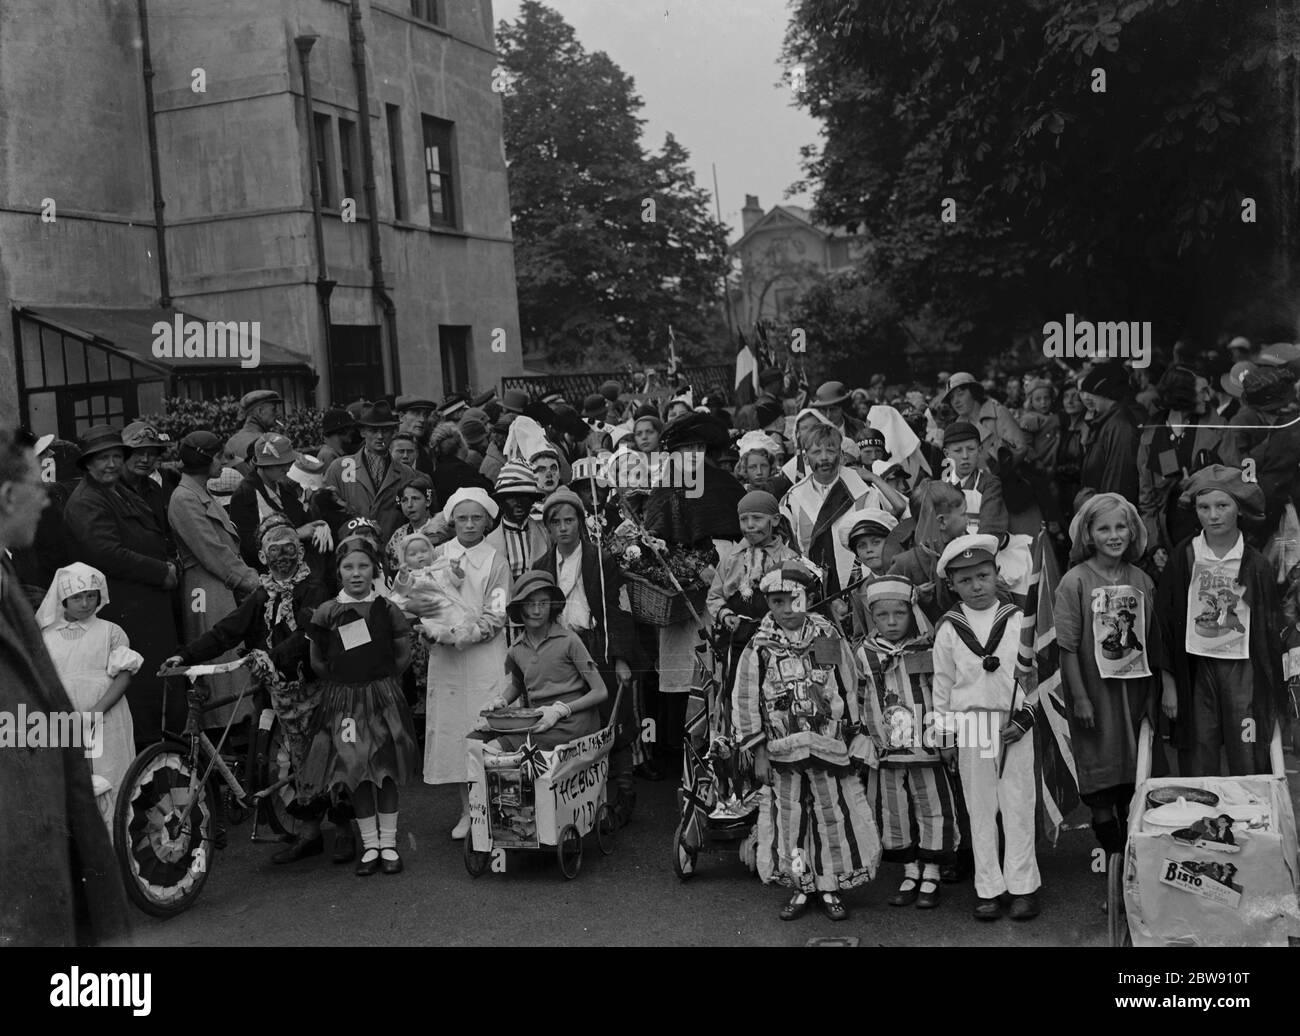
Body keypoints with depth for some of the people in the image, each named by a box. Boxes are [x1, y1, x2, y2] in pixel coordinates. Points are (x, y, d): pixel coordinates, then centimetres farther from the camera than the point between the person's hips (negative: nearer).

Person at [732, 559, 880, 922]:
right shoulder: (759, 649, -1)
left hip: (830, 749, 0)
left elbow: (851, 692, 8)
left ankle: (830, 889, 17)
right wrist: (758, 752, -3)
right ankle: (801, 890, 19)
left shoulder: (830, 640, 2)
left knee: (834, 817, 4)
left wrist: (855, 742, 7)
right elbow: (746, 702, 0)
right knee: (789, 820, 5)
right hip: (782, 752, 0)